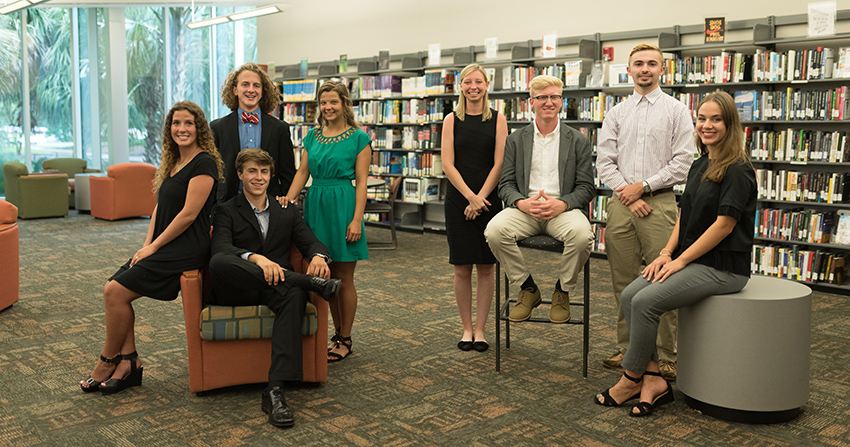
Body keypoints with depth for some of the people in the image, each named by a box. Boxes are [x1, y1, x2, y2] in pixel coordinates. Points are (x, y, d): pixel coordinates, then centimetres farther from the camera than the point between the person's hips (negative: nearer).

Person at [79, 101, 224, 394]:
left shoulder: (204, 163, -12)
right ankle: (128, 363, 3)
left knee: (117, 292, -14)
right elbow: (160, 207, 16)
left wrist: (154, 246, -12)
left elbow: (188, 214, -17)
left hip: (186, 249, -9)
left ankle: (108, 362, 5)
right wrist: (147, 245, 3)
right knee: (112, 289, -4)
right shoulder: (172, 163, 17)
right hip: (163, 247, 9)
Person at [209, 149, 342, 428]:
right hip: (237, 293, -1)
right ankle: (309, 281, -35)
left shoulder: (287, 213, 22)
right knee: (218, 263, -36)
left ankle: (275, 391, -43)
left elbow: (311, 241, 8)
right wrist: (256, 258, -31)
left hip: (276, 289, 2)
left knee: (295, 296, -36)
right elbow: (221, 249, -9)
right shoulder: (226, 211, 11)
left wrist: (318, 256, -20)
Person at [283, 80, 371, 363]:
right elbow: (302, 172, 11)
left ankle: (345, 339, 14)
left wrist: (357, 219, -14)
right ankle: (337, 333, 24)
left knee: (343, 278, 2)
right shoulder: (312, 136, 12)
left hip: (343, 205, -5)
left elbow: (361, 181, -7)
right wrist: (288, 199, -5)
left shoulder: (358, 138, -3)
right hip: (316, 204, 5)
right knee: (325, 276, 10)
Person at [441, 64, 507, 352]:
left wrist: (481, 198, -9)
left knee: (486, 266, 3)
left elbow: (499, 164, -2)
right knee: (462, 268, 2)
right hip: (459, 199, 0)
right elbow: (448, 164, -2)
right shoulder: (452, 120, 5)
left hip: (489, 199, 0)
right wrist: (470, 197, -10)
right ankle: (466, 328, 15)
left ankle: (480, 329, 13)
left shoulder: (497, 119, 4)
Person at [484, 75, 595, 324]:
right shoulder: (516, 140, 13)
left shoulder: (578, 141, 10)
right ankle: (527, 289, -4)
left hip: (563, 208, -1)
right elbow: (506, 184, 8)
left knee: (582, 234, -35)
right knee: (494, 230, -30)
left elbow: (586, 187, 5)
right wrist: (522, 203, -15)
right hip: (524, 208, 1)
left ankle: (562, 291, -4)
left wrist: (562, 204, -16)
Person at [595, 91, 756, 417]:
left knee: (646, 301, -21)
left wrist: (680, 260, -16)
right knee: (630, 295, -10)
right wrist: (667, 252, 1)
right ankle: (653, 380, -7)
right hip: (691, 259, 9)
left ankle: (631, 379, -3)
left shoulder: (737, 170, -12)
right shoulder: (699, 166, 15)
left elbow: (724, 224, -17)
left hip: (723, 267, -8)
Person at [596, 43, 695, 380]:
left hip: (659, 203, -3)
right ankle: (626, 349, 19)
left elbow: (683, 162, -3)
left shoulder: (677, 111, 5)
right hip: (621, 204, 3)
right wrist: (627, 194, -6)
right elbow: (604, 161, 7)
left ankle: (667, 356, 6)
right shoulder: (616, 114, 14)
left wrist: (643, 186, -8)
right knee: (623, 283, 8)